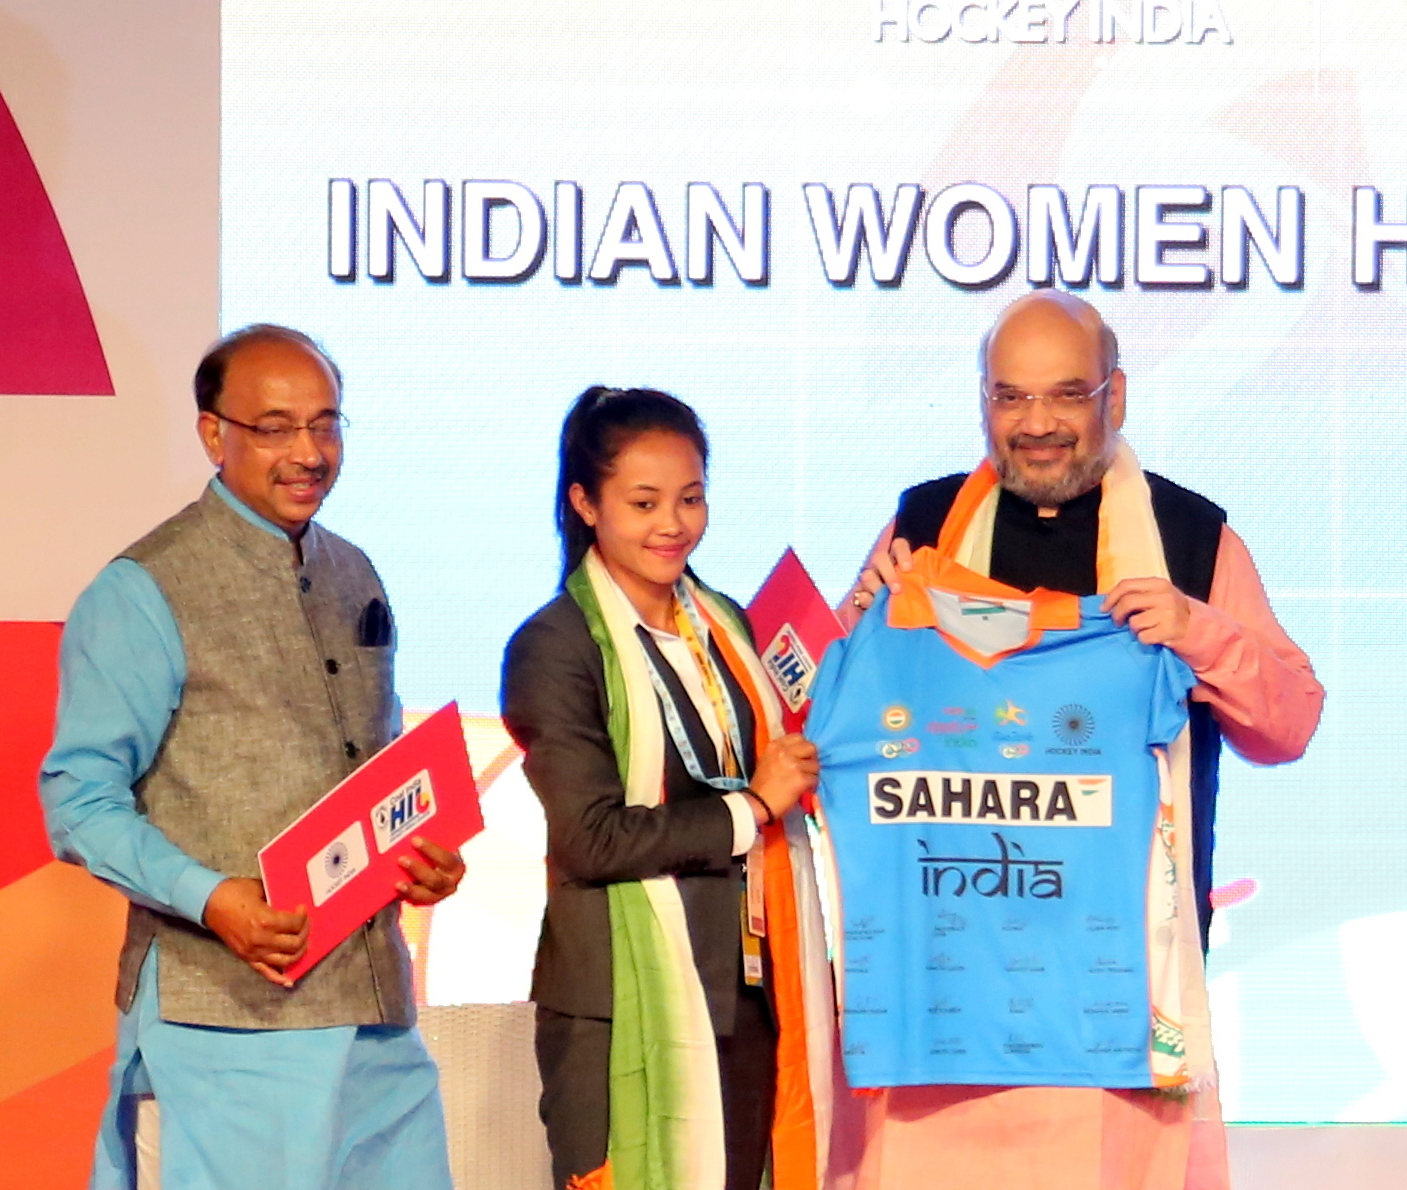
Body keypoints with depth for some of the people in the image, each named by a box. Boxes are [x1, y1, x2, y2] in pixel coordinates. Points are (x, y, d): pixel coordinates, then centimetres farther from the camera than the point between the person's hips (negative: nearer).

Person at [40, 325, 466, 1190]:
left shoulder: (356, 580, 17)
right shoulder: (144, 593, -4)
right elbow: (80, 801, -8)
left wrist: (423, 854, 5)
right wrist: (210, 899, -22)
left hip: (374, 999, 6)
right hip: (225, 1009, -6)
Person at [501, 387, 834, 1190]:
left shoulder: (725, 626, 14)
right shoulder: (557, 647, -8)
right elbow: (591, 838, -14)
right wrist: (750, 807, -9)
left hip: (754, 993, 6)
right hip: (631, 1008, -6)